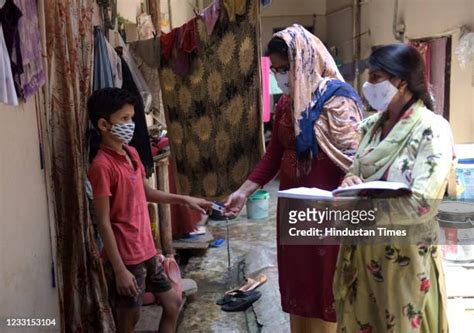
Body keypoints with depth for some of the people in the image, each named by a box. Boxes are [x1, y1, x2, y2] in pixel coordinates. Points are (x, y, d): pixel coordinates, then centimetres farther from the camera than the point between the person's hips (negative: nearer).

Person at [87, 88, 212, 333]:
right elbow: (103, 223, -19)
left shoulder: (131, 153, 6)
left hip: (146, 251, 9)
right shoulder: (102, 165, -20)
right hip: (126, 258, -8)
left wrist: (185, 200, 14)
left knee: (172, 303, 19)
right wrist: (119, 269, -20)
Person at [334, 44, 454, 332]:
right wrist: (350, 183, -13)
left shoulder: (433, 130, -15)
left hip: (405, 256, -6)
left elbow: (423, 204, -23)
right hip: (364, 251, 6)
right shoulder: (372, 125, 5)